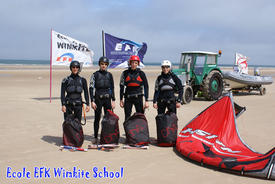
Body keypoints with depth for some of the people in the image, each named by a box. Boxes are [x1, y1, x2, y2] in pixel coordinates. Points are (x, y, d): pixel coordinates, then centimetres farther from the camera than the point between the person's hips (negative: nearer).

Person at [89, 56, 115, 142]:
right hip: (98, 99, -3)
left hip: (107, 98, 3)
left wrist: (113, 100, 7)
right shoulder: (95, 75, -1)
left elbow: (112, 88, 13)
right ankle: (96, 137, 10)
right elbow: (91, 88, -4)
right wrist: (92, 101, -11)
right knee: (97, 118, 2)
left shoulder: (109, 75, 9)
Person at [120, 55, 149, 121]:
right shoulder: (125, 73, 3)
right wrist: (121, 100, 6)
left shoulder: (141, 73, 1)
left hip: (138, 97, -1)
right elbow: (122, 86, 9)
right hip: (128, 98, 1)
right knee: (127, 117, 1)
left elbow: (146, 87, 2)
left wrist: (146, 101, -3)